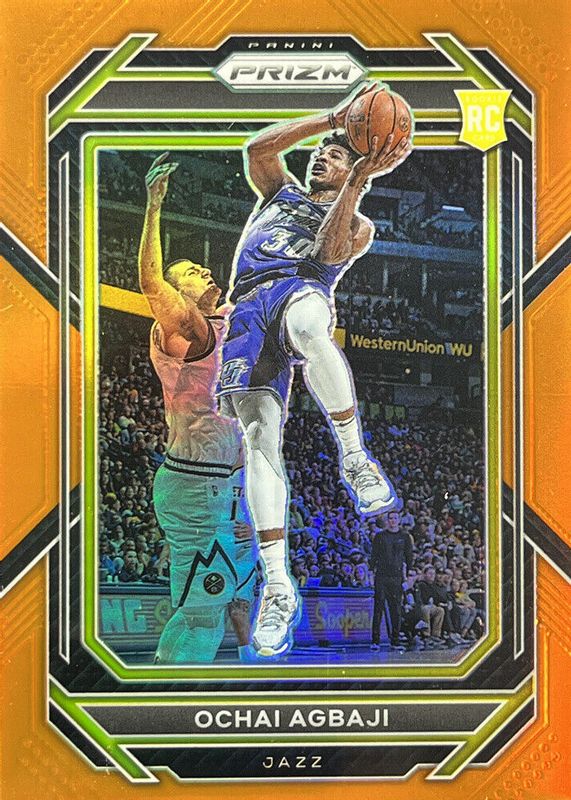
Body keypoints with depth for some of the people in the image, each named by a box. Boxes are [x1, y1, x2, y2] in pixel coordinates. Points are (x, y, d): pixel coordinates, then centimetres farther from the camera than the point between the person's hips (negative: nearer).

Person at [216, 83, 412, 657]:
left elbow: (331, 251, 1)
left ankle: (354, 457, -31)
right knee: (259, 436, -18)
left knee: (310, 332, -44)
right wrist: (332, 118, 8)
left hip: (299, 290, -2)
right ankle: (277, 587, -22)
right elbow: (257, 148, 15)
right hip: (248, 308, 2)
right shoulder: (280, 191, 36)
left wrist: (359, 179, -7)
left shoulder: (357, 224, 26)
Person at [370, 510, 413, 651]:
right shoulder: (380, 536, 8)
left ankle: (395, 640, 8)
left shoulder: (405, 537, 10)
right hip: (381, 576, -1)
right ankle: (375, 640, -3)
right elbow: (374, 555, 7)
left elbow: (409, 557, 12)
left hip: (397, 577, 1)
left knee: (396, 609, 1)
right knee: (378, 607, -4)